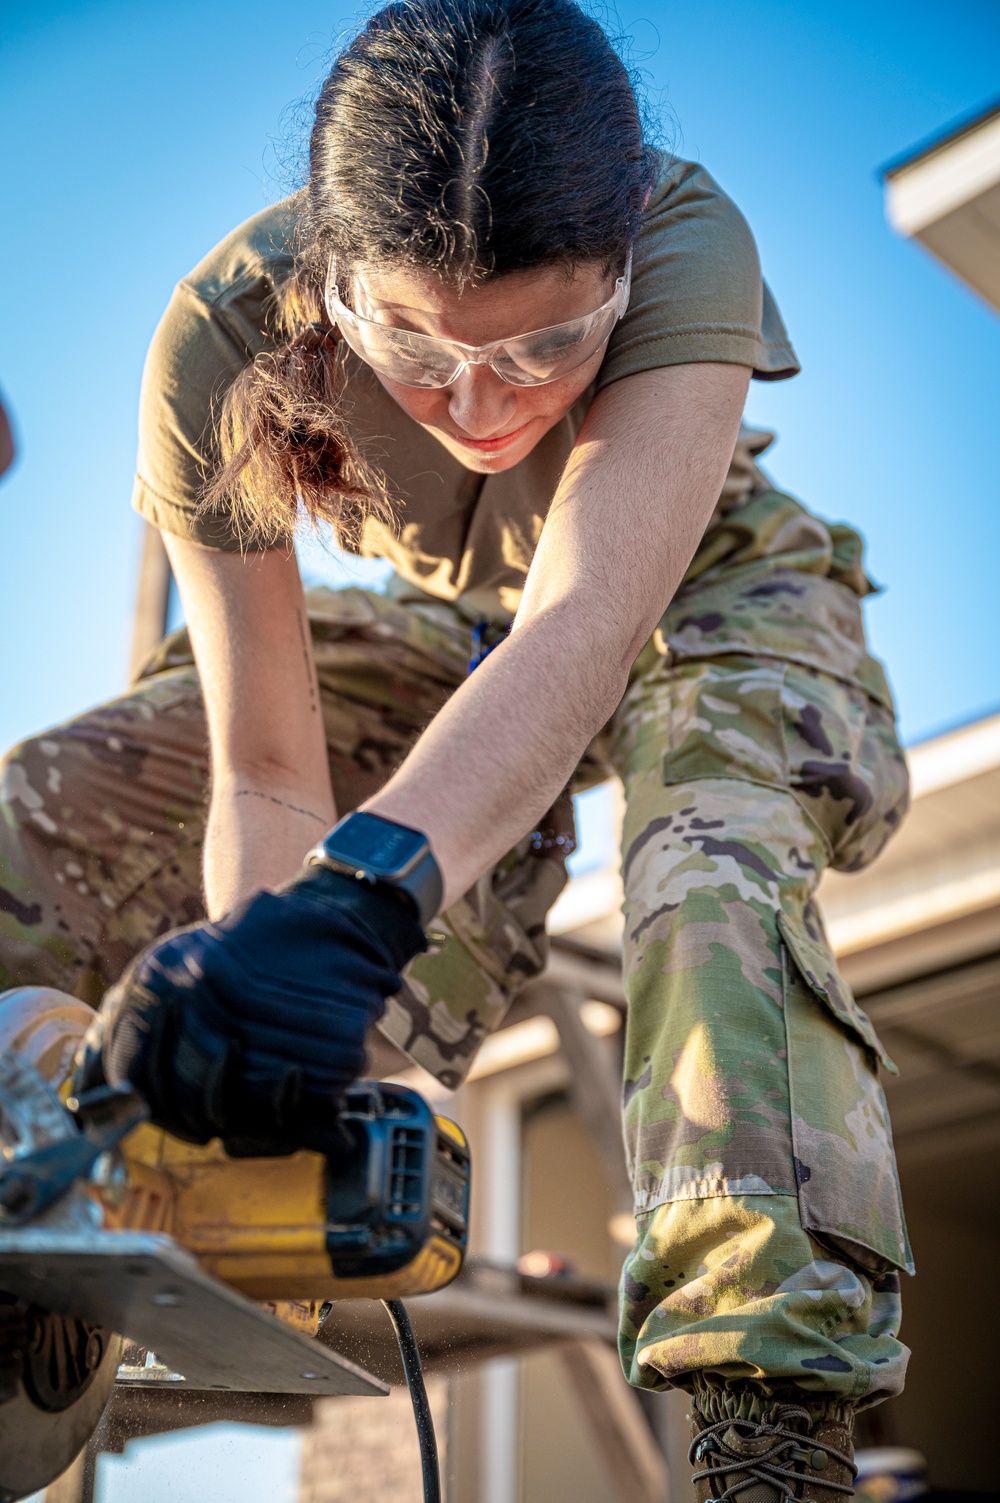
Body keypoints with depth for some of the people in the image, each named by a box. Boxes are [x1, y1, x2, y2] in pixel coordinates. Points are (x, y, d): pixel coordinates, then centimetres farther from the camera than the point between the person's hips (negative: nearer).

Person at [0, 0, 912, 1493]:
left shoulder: (685, 243, -36)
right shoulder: (225, 336, -29)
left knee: (714, 862, -41)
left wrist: (362, 893, -68)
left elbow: (589, 618, -51)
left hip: (706, 597, -2)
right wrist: (253, 1004, -42)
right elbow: (268, 772, -27)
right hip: (448, 626, 3)